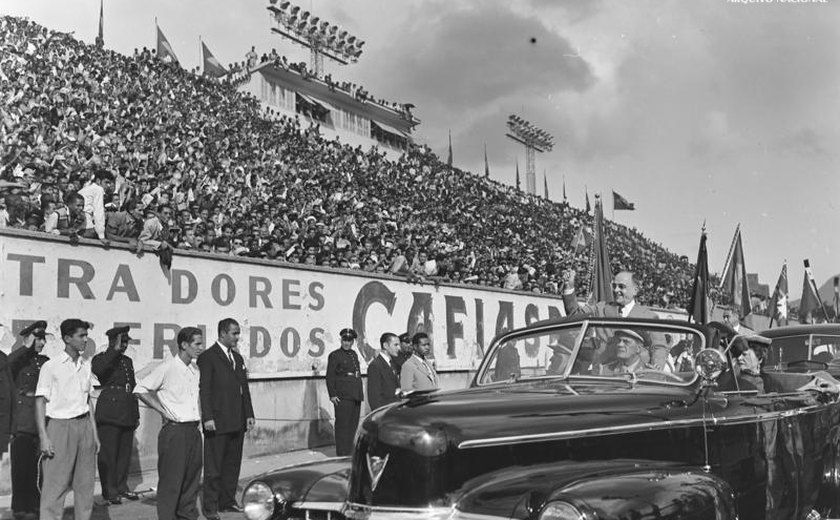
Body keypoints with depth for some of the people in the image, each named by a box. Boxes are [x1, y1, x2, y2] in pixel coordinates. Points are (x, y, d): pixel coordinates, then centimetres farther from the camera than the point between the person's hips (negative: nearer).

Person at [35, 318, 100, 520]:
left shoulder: (86, 365, 10)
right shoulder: (51, 366, -7)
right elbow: (40, 402, -7)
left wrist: (94, 433, 14)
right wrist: (44, 437, -13)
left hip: (84, 425, 5)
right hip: (60, 426, -5)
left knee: (85, 484, 8)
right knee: (55, 485, -3)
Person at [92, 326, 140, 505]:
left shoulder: (127, 361, 18)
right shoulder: (101, 358, -2)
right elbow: (97, 369, -28)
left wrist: (136, 414, 20)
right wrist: (115, 350, -22)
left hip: (127, 415, 7)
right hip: (109, 414, -6)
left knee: (125, 453, 10)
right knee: (108, 454, -2)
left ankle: (122, 487, 20)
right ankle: (109, 492, 5)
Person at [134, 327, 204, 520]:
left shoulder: (195, 369, 11)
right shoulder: (167, 368, -12)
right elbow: (140, 389, -11)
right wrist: (163, 410, -12)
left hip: (193, 430, 7)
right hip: (175, 430, -7)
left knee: (192, 477, 13)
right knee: (171, 480, -2)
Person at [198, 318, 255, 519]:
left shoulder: (238, 358, 17)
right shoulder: (207, 357, -6)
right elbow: (203, 389, -12)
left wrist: (249, 414, 13)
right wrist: (207, 417, -18)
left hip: (237, 422, 7)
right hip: (217, 422, -7)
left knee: (233, 464, 11)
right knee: (213, 466, -2)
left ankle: (227, 502, 20)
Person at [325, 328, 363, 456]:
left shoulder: (354, 354, 17)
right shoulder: (335, 355, -3)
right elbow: (330, 377, -7)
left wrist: (359, 394, 16)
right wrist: (332, 395, -14)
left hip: (355, 396, 7)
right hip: (342, 396, -7)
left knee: (353, 425, 10)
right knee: (343, 425, -7)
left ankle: (350, 453, 19)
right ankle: (342, 454, -4)